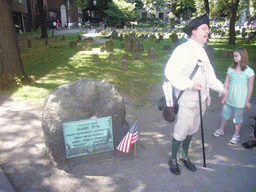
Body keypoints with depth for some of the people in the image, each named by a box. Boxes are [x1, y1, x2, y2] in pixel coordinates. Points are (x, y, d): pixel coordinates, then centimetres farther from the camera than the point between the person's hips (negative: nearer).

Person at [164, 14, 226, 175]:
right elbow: (170, 72, -23)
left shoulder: (202, 51, 13)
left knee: (192, 130, 19)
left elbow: (209, 73, 22)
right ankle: (173, 159, 25)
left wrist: (220, 88, 18)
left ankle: (185, 157, 38)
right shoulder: (183, 50, -14)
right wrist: (189, 84, -29)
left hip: (201, 99, 8)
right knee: (181, 132, 3)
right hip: (187, 100, -8)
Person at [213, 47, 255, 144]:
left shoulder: (249, 71, -9)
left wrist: (247, 101, -4)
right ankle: (221, 130, 35)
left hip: (240, 100, -4)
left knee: (238, 117, 7)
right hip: (229, 98, 4)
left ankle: (236, 135, 24)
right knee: (225, 114, 16)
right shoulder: (231, 69, 2)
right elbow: (226, 83, 4)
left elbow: (250, 88, -5)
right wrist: (224, 96, 1)